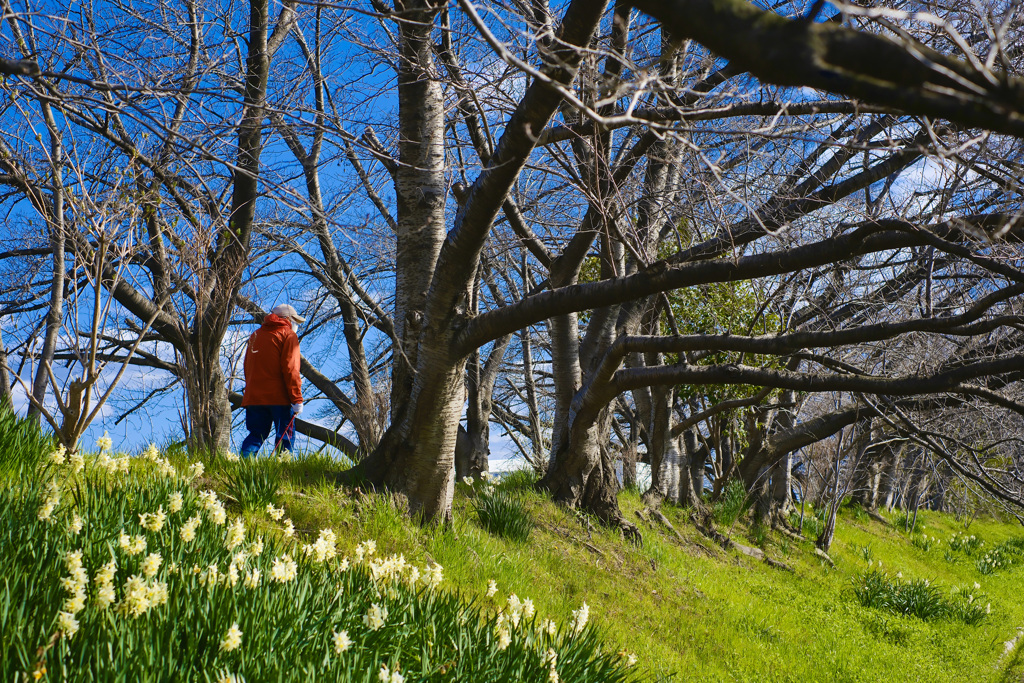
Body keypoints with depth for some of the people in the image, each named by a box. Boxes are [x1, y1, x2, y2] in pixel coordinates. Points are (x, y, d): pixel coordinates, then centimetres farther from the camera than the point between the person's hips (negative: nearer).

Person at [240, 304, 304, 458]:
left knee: (256, 435, 9)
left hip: (253, 397, 6)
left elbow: (247, 368, 21)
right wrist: (297, 399, -13)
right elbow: (290, 368, -11)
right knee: (285, 437, -2)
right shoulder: (288, 335, -1)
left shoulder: (255, 335, 20)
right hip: (279, 397, -6)